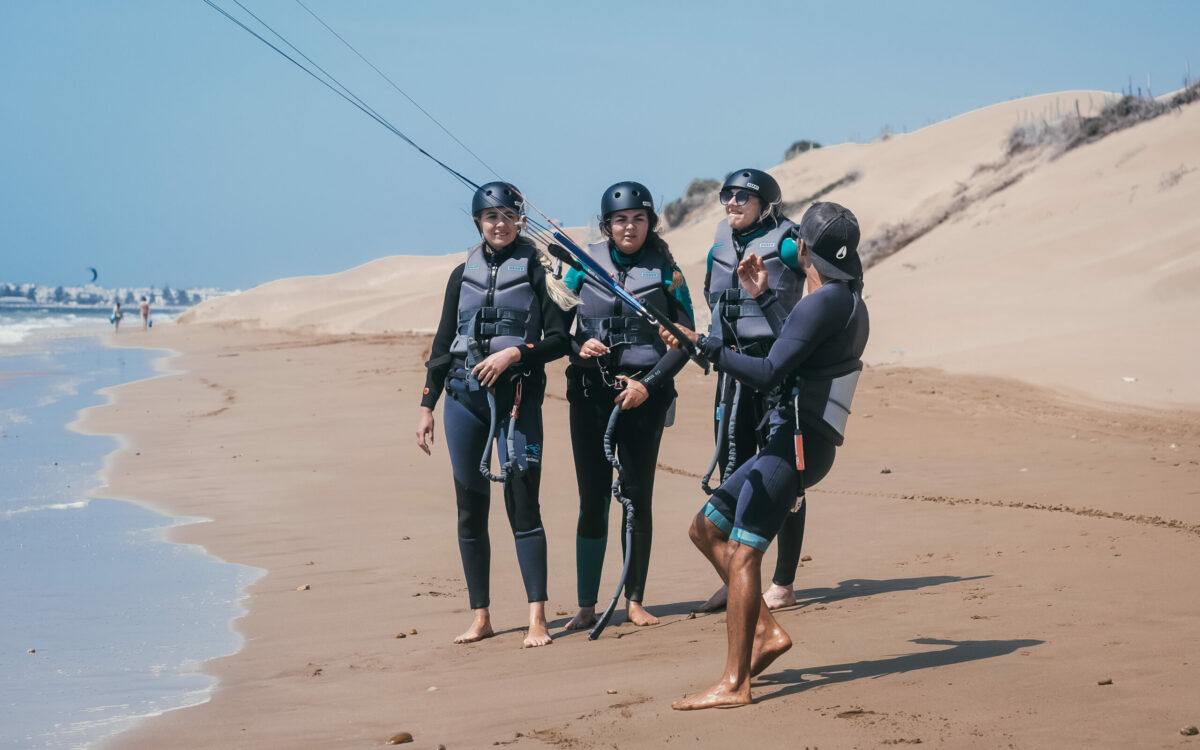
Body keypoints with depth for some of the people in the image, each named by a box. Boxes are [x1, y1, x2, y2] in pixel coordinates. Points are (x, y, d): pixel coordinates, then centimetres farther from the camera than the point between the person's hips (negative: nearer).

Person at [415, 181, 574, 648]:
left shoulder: (537, 271, 3)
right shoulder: (463, 275, 13)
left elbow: (559, 339, -1)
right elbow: (442, 345, 16)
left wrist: (515, 353, -16)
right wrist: (427, 405, 12)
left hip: (517, 395, -4)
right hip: (463, 396, 4)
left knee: (522, 504, -10)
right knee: (470, 510, 5)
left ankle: (537, 618, -9)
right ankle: (481, 617, 12)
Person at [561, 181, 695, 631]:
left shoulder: (665, 271, 2)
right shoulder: (584, 265, 5)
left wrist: (649, 383, -9)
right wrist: (578, 348, -13)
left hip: (643, 395, -1)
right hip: (590, 393, 1)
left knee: (637, 497, 2)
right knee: (592, 498, 1)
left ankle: (634, 601, 12)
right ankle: (586, 606, 6)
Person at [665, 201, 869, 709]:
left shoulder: (826, 302, -13)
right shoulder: (848, 301, 18)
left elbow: (770, 373, -21)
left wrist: (702, 346, -21)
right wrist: (762, 297, 32)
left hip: (797, 442, -10)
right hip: (789, 442, 10)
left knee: (742, 552, -14)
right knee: (706, 528, 14)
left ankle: (733, 684, -17)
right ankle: (765, 631, 11)